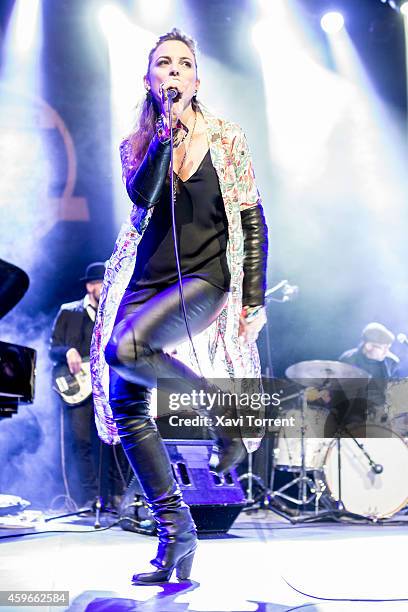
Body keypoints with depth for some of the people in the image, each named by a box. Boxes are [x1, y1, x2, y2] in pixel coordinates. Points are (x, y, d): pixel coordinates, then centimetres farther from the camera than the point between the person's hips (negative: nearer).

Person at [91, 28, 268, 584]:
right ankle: (175, 529, 4)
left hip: (205, 279, -4)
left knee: (124, 347, -31)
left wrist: (254, 298, -3)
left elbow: (253, 224, 3)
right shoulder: (136, 146, 9)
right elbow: (143, 194, -12)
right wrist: (166, 129, -18)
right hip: (145, 281, 4)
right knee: (125, 402, -5)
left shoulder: (226, 140, 3)